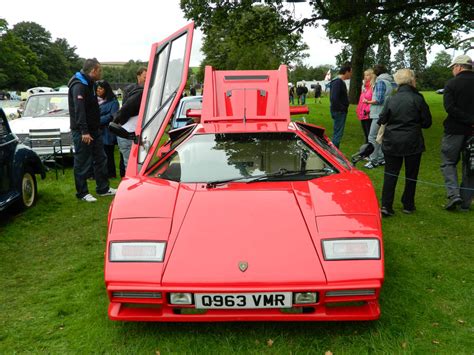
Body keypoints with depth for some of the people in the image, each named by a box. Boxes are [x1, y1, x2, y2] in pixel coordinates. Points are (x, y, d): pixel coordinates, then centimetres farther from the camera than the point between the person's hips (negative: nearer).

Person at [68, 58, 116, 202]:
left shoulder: (89, 84, 16)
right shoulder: (78, 86, -17)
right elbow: (79, 110, -26)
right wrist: (84, 131, -31)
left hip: (93, 130, 10)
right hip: (82, 132, -10)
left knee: (100, 159, 14)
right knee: (82, 163, -1)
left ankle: (103, 188, 24)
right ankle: (82, 193, 9)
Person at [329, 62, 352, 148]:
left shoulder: (341, 82, 15)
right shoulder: (337, 82, -17)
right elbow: (334, 98, -26)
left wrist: (344, 108, 11)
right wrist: (342, 108, -18)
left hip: (341, 112, 10)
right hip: (339, 112, -10)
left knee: (338, 133, 15)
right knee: (338, 134, -6)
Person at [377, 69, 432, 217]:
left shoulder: (391, 99, -2)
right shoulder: (417, 99, -9)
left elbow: (382, 120, -1)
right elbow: (427, 122, -3)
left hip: (391, 142, 2)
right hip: (412, 143, -2)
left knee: (390, 174, 6)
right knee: (411, 175, 13)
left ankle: (386, 206, -1)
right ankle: (408, 205, 22)